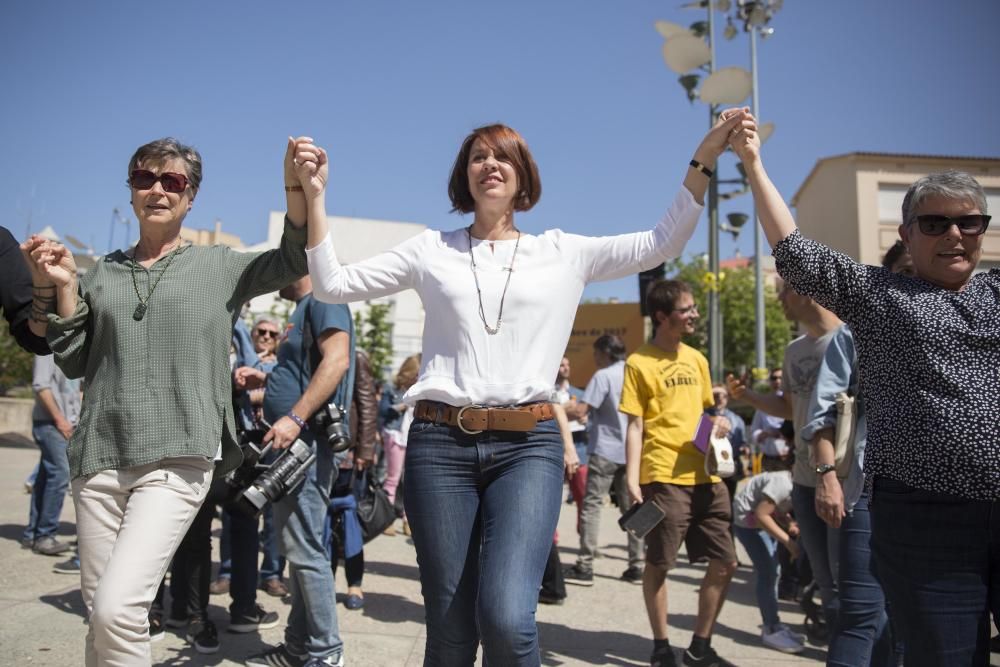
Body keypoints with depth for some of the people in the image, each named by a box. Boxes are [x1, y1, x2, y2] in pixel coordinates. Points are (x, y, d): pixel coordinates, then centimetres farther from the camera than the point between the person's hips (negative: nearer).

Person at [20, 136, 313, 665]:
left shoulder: (219, 266, 7)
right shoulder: (102, 273, 14)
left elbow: (293, 261, -4)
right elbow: (75, 364, 13)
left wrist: (296, 189, -19)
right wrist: (64, 290, 0)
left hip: (178, 459, -4)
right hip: (98, 457, 4)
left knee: (117, 608, -17)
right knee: (98, 612, 10)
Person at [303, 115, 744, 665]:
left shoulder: (563, 253, 12)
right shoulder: (431, 249, 12)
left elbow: (663, 244, 8)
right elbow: (333, 284, 10)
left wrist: (704, 157, 2)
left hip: (528, 445, 0)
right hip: (440, 444, 1)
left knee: (506, 619, -19)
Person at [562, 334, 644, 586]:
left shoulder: (603, 376, -9)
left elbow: (580, 411, -17)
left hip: (606, 450, -7)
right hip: (630, 451, 7)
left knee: (591, 505, -3)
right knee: (631, 507, 10)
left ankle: (585, 567, -5)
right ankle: (636, 566, 12)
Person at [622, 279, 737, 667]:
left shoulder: (697, 359, 14)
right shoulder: (639, 363, -5)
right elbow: (635, 426, -7)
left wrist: (718, 423, 2)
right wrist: (632, 480, -14)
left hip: (706, 475, 7)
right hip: (665, 477, -6)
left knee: (725, 563, 8)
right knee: (658, 564, 1)